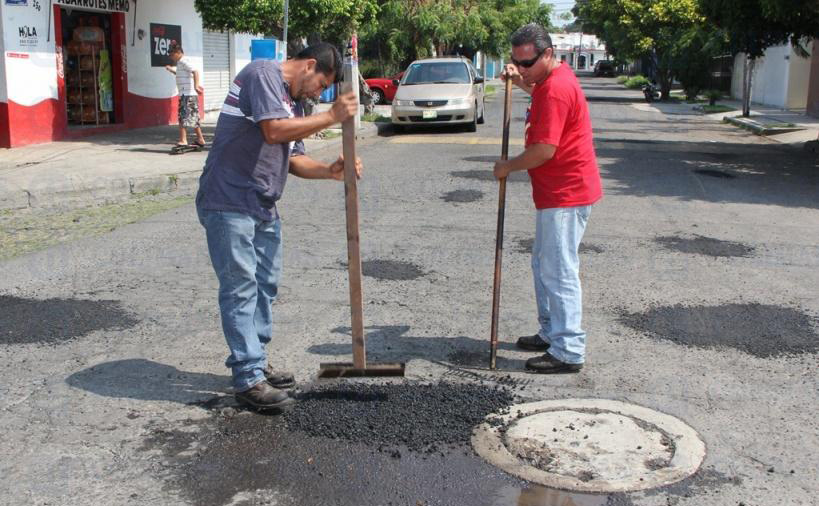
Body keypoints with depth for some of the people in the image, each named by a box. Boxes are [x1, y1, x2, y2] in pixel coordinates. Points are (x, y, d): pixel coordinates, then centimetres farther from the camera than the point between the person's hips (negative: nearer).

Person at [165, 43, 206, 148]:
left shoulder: (184, 61, -11)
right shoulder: (181, 62, 19)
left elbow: (195, 72, -25)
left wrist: (196, 86, -34)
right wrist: (171, 69, 23)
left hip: (187, 94, -10)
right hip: (191, 95, 10)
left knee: (183, 117, -10)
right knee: (194, 118, 15)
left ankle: (183, 141, -13)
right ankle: (200, 139, 21)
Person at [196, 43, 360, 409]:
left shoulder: (293, 103, 20)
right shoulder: (263, 73, -9)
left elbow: (292, 158, 18)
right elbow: (274, 131, -21)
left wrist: (329, 171, 1)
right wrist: (332, 116, -15)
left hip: (263, 207, 10)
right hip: (229, 204, -10)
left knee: (265, 286, 13)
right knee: (241, 288, -8)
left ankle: (254, 363, 25)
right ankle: (248, 380, -4)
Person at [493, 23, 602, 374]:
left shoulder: (556, 89, -21)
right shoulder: (553, 79, 13)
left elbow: (544, 150, -25)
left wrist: (507, 167, -9)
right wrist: (519, 81, 22)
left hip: (566, 195, -11)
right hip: (557, 191, 11)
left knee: (559, 271, -8)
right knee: (544, 265, 18)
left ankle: (569, 352, -3)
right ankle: (551, 332, 29)